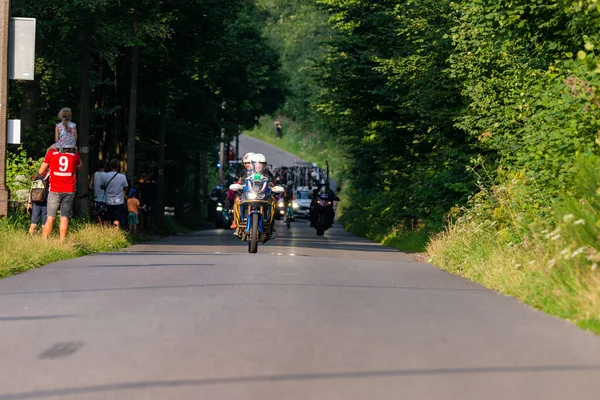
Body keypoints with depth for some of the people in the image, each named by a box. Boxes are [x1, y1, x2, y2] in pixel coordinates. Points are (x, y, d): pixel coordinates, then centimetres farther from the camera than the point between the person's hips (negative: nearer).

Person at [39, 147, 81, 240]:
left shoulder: (51, 153, 0)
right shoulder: (75, 155, 2)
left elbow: (41, 172, 5)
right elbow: (79, 167, 24)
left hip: (55, 190, 0)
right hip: (69, 191, 0)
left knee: (50, 217, 3)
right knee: (64, 218, 1)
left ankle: (44, 240, 0)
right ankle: (62, 241, -4)